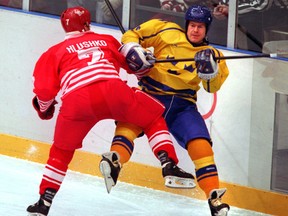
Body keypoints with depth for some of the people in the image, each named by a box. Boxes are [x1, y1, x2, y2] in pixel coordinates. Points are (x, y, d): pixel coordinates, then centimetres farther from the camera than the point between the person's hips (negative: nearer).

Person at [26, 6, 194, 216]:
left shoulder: (55, 52, 26)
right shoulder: (106, 40, 31)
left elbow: (44, 90, 16)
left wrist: (44, 107, 36)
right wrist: (144, 63, 57)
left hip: (75, 101, 0)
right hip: (112, 90, 0)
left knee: (62, 151, 23)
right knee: (154, 118, 21)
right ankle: (169, 164, 4)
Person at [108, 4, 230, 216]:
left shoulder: (210, 53, 12)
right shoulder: (167, 32, 3)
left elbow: (213, 86, -1)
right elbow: (131, 36, 4)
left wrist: (210, 67, -20)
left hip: (183, 106, 2)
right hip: (151, 96, -2)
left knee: (201, 144, -15)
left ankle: (214, 196, -11)